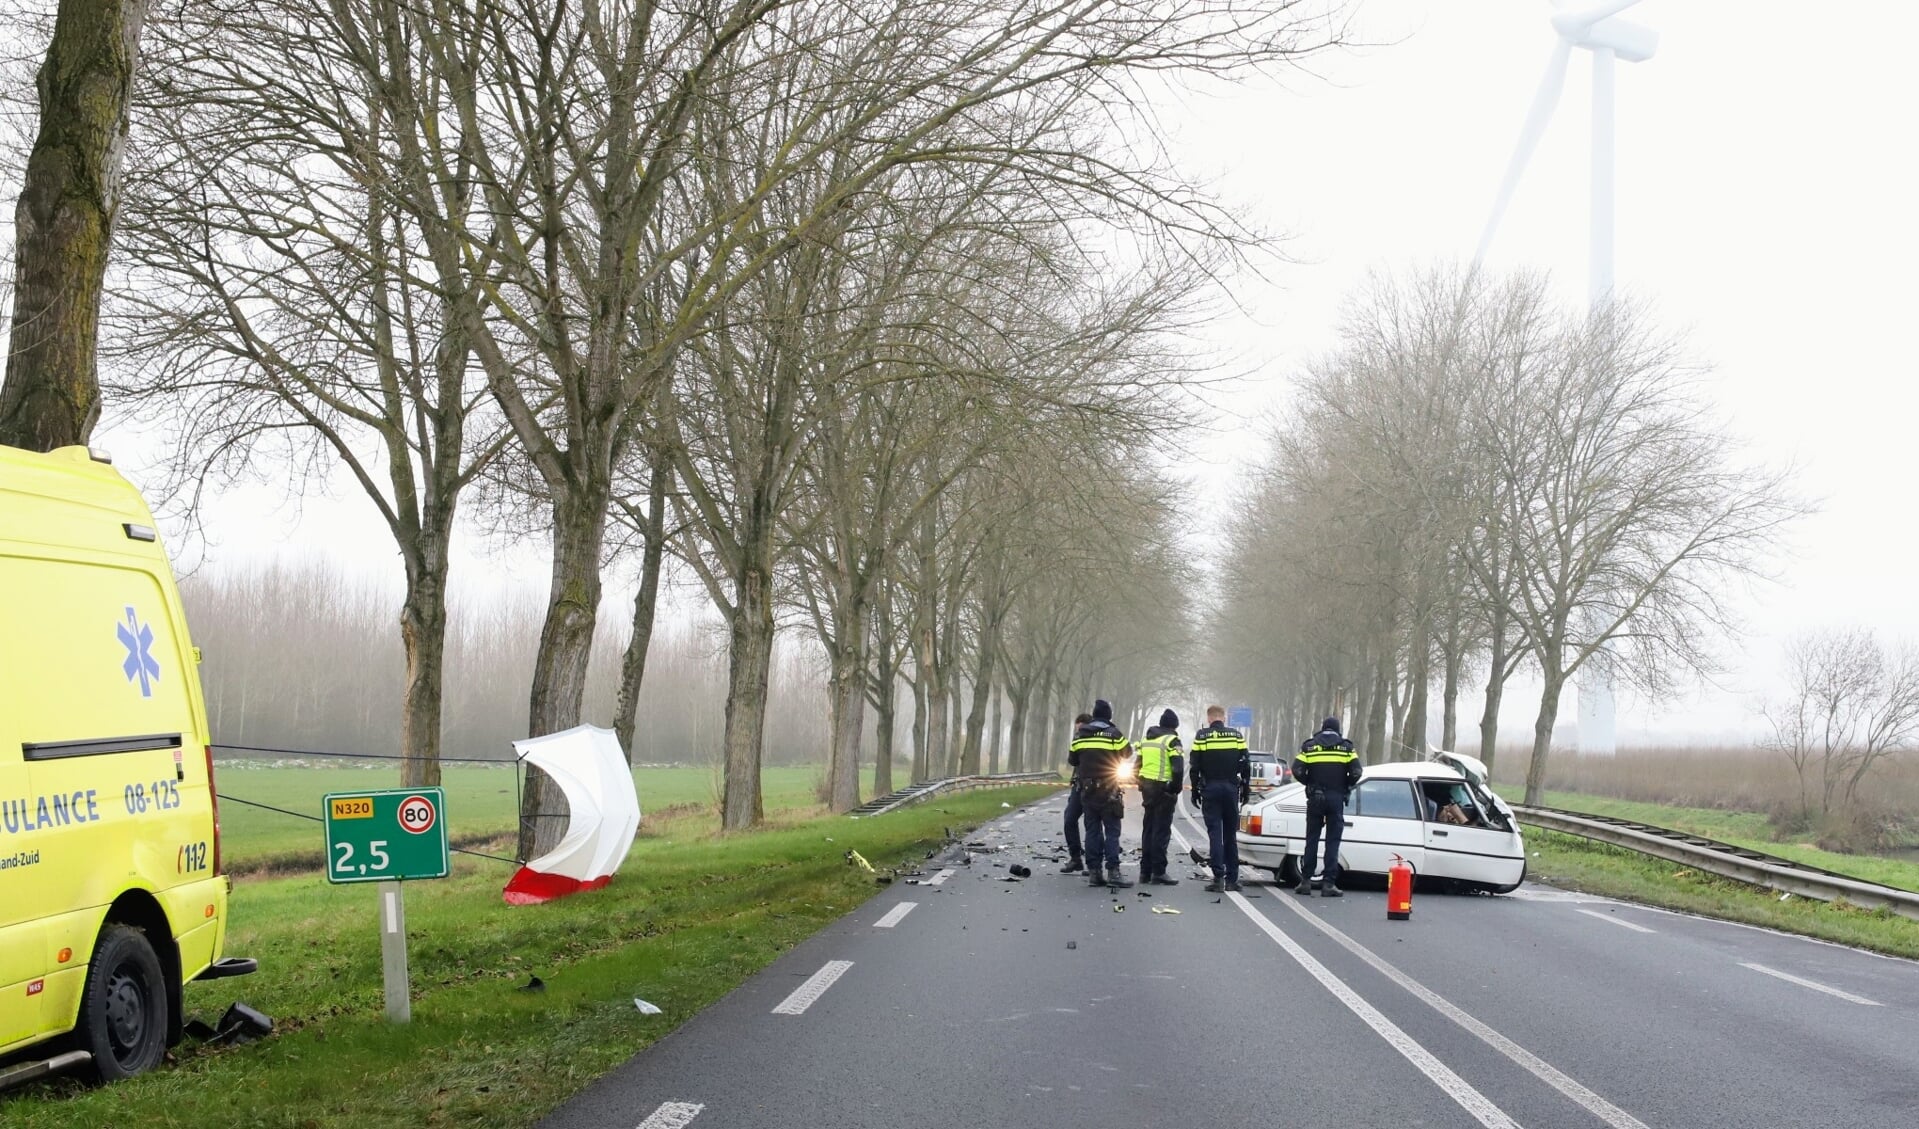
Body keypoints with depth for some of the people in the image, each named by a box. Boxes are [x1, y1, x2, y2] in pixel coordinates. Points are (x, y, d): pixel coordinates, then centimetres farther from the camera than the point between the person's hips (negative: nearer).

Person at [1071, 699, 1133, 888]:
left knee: (1092, 830, 8)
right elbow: (1127, 752, 3)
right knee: (1112, 831, -2)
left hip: (1087, 789, 4)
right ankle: (1112, 871, -9)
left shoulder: (1081, 733, 5)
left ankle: (1094, 872, 6)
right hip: (1108, 789, -4)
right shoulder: (1114, 733, -9)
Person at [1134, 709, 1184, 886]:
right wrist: (1176, 789, -7)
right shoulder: (1171, 740, -10)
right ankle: (1158, 873, -5)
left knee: (1148, 829, 14)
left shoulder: (1146, 740, 14)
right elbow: (1178, 769, -19)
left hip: (1147, 787, 7)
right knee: (1161, 831, -4)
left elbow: (1138, 766, 17)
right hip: (1163, 789, -7)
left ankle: (1145, 871, 16)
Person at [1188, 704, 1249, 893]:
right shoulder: (1237, 735, 4)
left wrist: (1195, 790, 6)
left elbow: (1195, 766, -2)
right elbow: (1245, 765, 4)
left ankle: (1218, 877, -9)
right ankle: (1232, 879, 7)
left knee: (1214, 833, -2)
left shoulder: (1201, 736, -2)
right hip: (1231, 788, 2)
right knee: (1230, 834, 9)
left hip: (1210, 788, -2)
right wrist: (1246, 788, 11)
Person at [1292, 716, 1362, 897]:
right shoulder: (1346, 747, 4)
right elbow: (1356, 772, -6)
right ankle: (1329, 883, -2)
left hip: (1315, 798, 1)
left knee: (1312, 840, 9)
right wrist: (1346, 786, 12)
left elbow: (1297, 770, -6)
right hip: (1336, 798, -1)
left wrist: (1310, 784, 11)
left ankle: (1306, 882, 8)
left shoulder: (1309, 745, 5)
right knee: (1333, 841, 2)